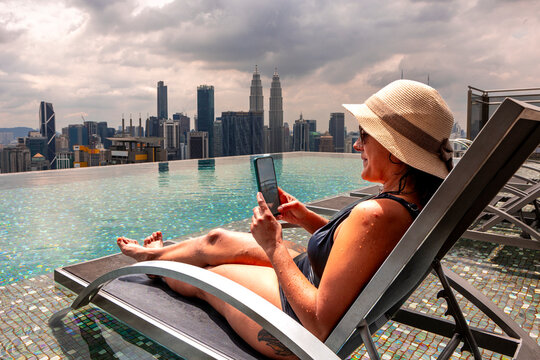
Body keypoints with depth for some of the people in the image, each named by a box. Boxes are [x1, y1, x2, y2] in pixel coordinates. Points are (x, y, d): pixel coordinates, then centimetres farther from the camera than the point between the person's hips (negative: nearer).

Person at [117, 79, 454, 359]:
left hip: (300, 327, -8)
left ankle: (152, 260, 50)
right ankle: (155, 252, 49)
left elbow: (321, 323, -34)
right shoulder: (416, 200, -8)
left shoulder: (374, 215, -38)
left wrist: (274, 247, -27)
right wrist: (306, 218, -4)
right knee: (217, 240, 18)